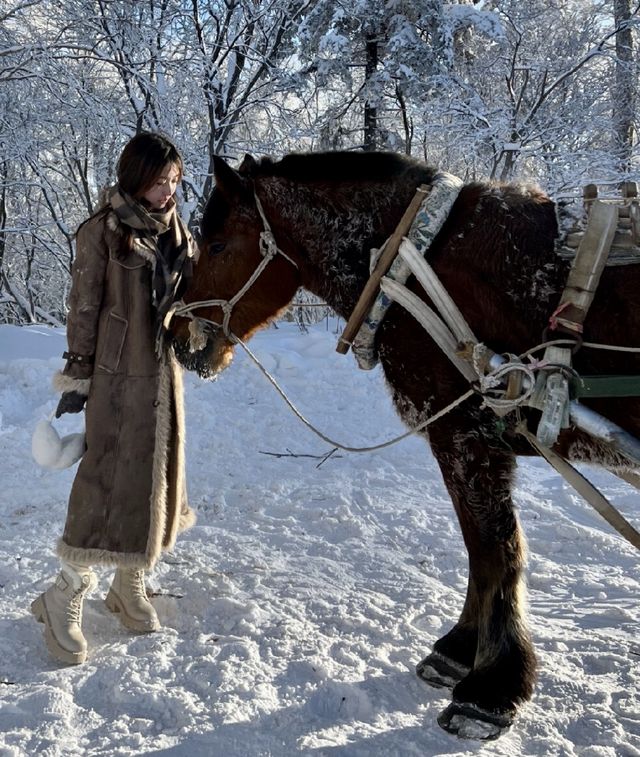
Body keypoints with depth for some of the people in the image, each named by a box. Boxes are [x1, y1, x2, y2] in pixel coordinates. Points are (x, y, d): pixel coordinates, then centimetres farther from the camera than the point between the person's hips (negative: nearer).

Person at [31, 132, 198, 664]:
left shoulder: (176, 230, 8)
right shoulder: (103, 231, -9)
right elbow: (84, 308, -9)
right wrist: (76, 377, -9)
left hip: (165, 371, 6)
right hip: (118, 375, -6)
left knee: (156, 479, 12)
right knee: (110, 479, -4)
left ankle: (131, 585, 29)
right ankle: (65, 598, 11)